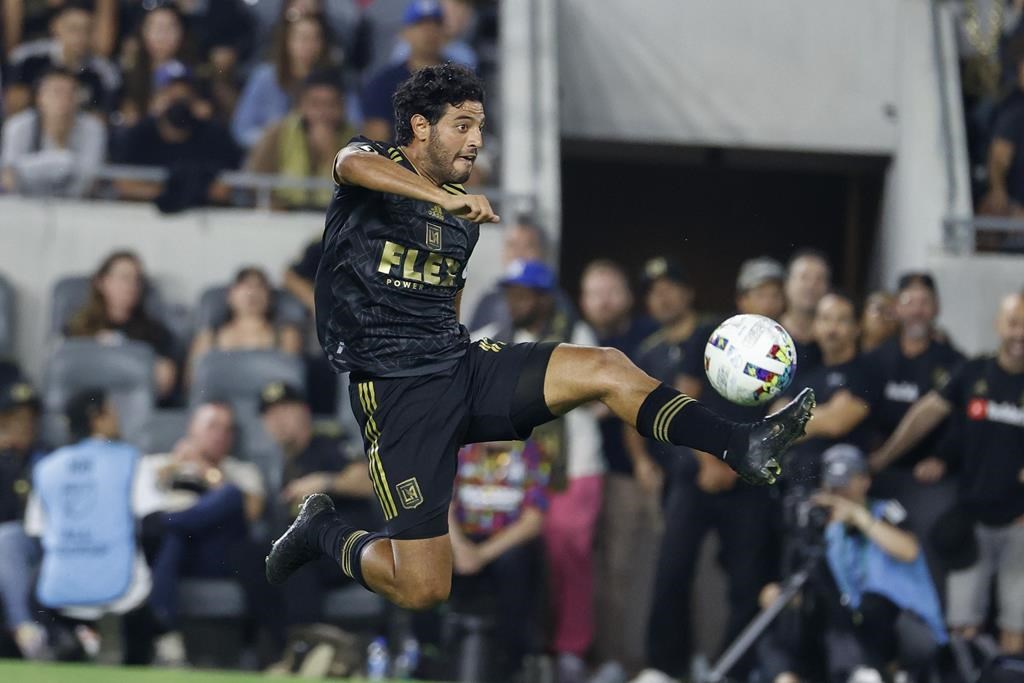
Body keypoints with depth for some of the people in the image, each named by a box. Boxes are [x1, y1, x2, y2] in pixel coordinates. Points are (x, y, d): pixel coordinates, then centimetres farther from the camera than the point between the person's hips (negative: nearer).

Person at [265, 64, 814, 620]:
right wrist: (442, 198, -43)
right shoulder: (376, 164, -4)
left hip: (461, 364, 7)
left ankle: (741, 447, -22)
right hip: (397, 388, -7)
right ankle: (324, 532, 16)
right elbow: (354, 165, -31)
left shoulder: (462, 213, 18)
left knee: (606, 369, -15)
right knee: (421, 590, -12)